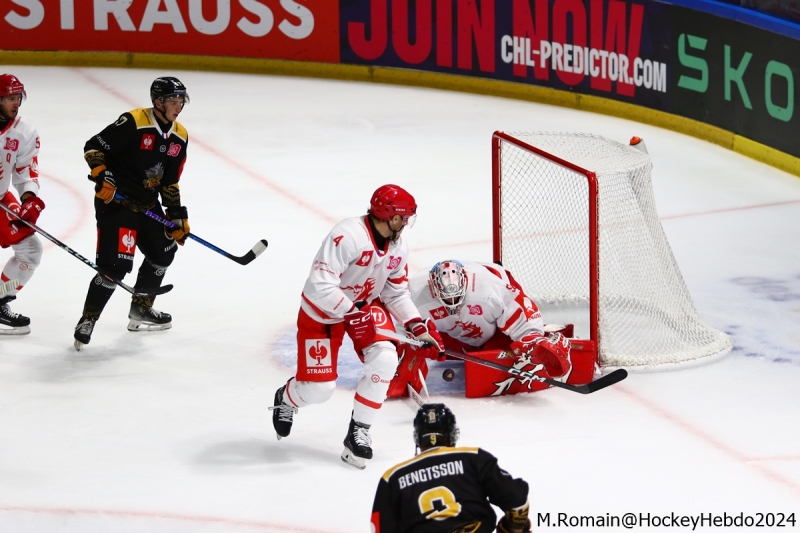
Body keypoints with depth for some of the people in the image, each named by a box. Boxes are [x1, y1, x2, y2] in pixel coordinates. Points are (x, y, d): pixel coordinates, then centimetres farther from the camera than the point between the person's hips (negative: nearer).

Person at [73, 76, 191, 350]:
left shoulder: (179, 137, 5)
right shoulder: (133, 123, -18)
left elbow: (169, 182, 13)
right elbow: (93, 147, -15)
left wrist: (177, 215, 9)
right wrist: (102, 176, -27)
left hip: (148, 204, 9)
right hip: (115, 200, -9)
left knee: (163, 251, 20)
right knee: (116, 263, -17)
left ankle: (141, 309, 37)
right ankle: (87, 320, -5)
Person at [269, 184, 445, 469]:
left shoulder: (398, 248, -7)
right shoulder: (348, 235, -33)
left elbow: (396, 294, 4)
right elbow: (320, 285, -37)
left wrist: (417, 325, -8)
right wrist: (352, 314, -36)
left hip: (366, 305, 6)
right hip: (322, 311, -6)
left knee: (384, 359, -21)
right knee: (318, 389, -5)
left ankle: (358, 432, -5)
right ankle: (286, 399, 35)